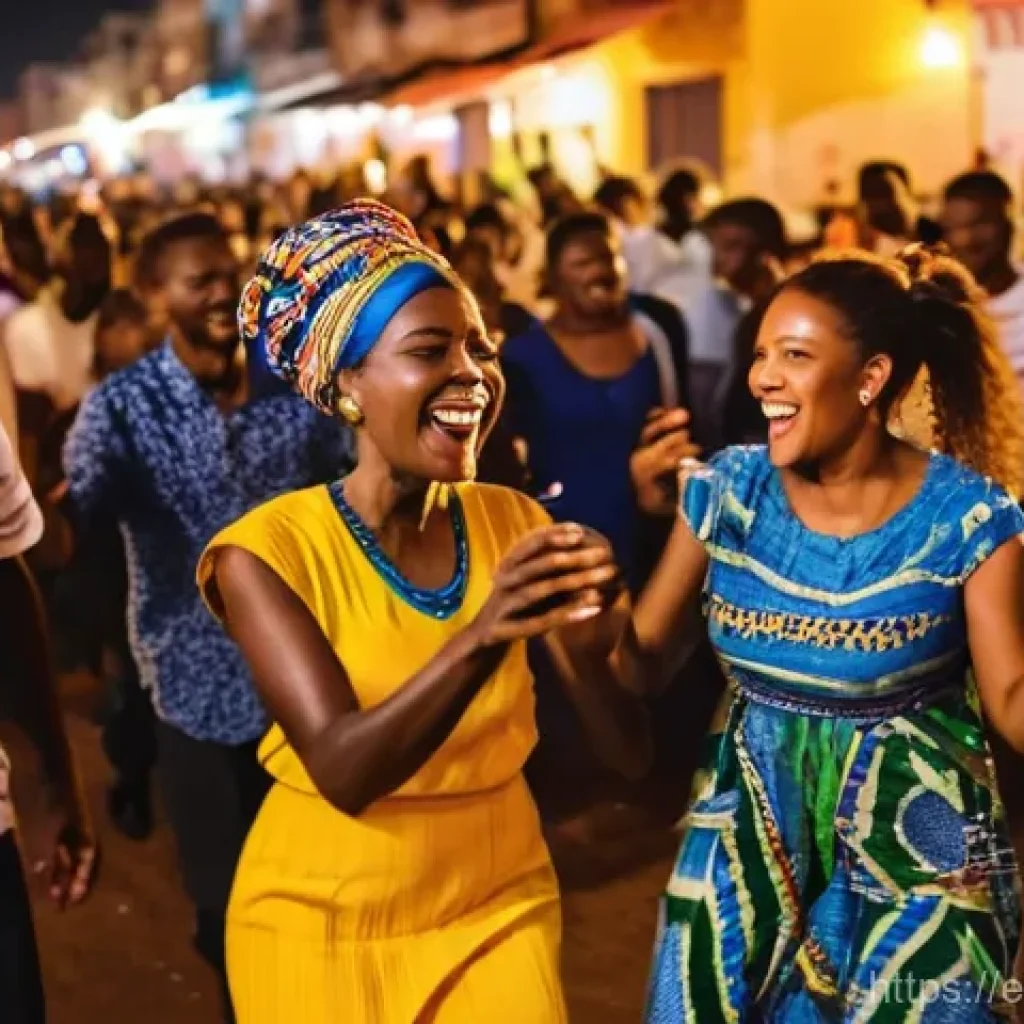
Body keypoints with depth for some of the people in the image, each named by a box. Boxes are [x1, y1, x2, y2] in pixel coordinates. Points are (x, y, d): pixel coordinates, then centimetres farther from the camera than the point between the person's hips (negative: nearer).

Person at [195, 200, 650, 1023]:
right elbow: (344, 772, -26)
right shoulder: (267, 550, -16)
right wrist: (484, 636, -40)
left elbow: (632, 752, -10)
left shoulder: (514, 522, -6)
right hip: (325, 925, -2)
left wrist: (589, 645, -32)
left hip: (500, 906, 2)